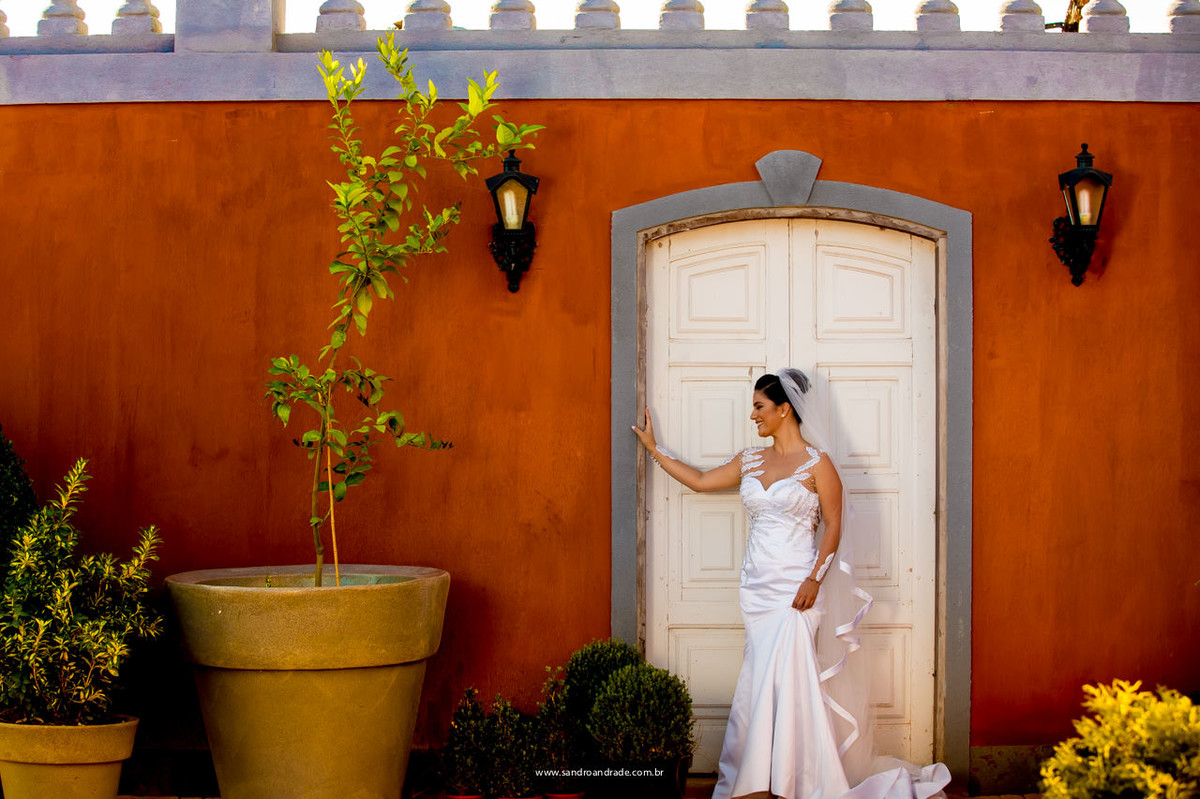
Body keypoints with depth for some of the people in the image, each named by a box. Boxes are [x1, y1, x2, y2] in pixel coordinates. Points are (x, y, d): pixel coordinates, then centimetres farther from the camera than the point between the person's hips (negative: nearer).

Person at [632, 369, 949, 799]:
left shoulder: (816, 463, -5)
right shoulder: (750, 461, 12)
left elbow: (833, 524, -6)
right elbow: (700, 481, 22)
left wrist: (815, 578, -15)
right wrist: (654, 448, 25)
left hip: (795, 588, -5)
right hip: (757, 585, 5)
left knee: (788, 678, -11)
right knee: (761, 680, 3)